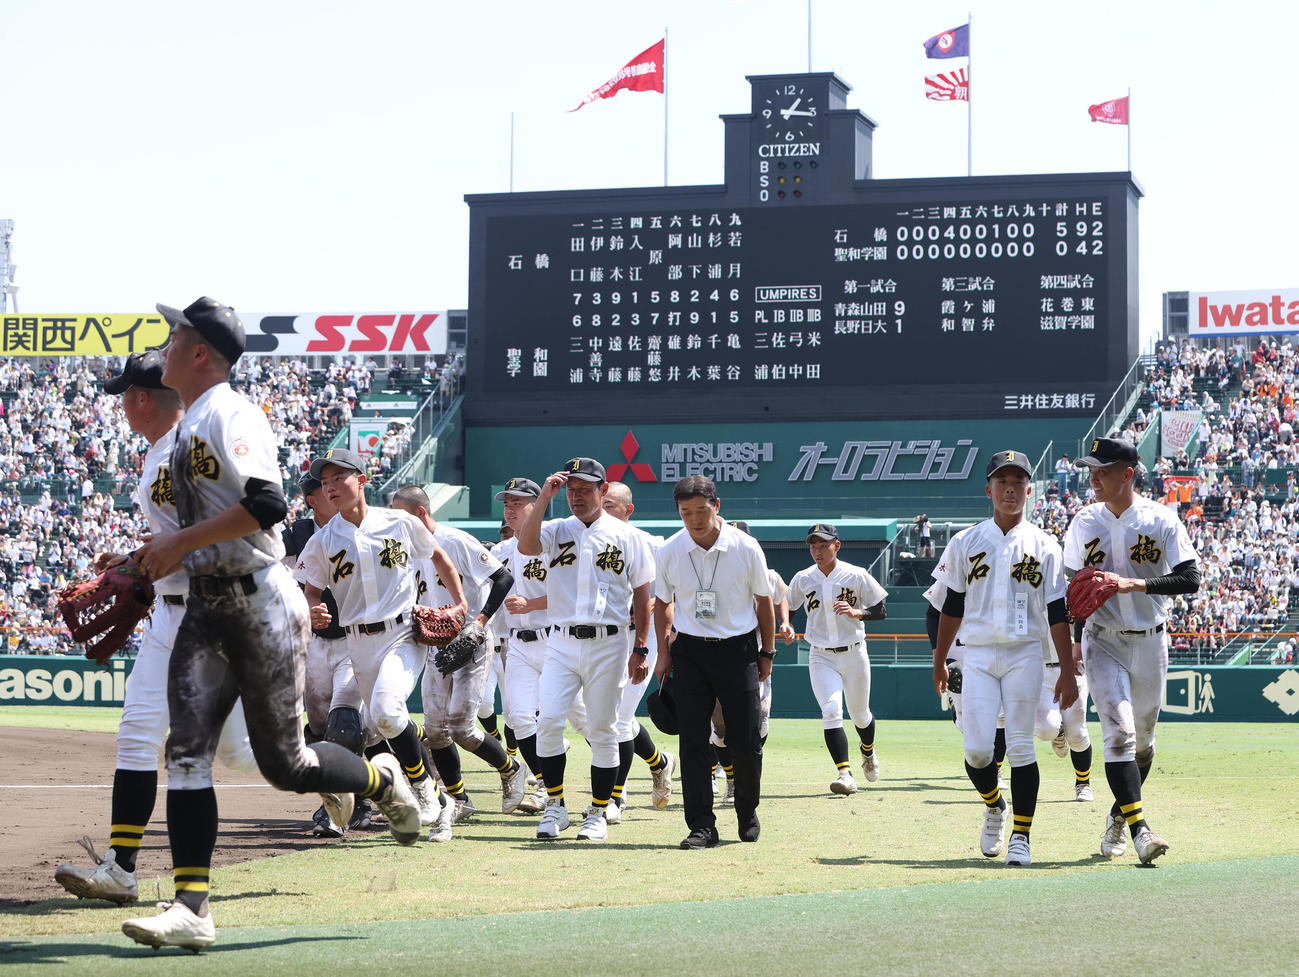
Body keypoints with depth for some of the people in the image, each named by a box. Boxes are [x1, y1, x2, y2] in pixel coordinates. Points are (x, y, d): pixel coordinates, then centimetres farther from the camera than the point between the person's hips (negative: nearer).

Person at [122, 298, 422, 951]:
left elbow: (267, 504, -25)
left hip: (262, 606, -9)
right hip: (206, 607, 9)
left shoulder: (230, 414, -12)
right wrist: (144, 565, 20)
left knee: (283, 763, -3)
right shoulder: (188, 427, 18)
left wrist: (180, 543, -22)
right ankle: (190, 909, -10)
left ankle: (380, 780, 27)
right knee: (186, 751, -6)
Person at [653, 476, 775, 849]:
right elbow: (663, 604, 11)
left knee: (746, 741, 1)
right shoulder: (669, 552, -3)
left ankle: (748, 814, 23)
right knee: (692, 741, -6)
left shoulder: (746, 549, -7)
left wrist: (767, 653, 6)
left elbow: (764, 602, 4)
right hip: (690, 652, 1)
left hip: (739, 650, -1)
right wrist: (663, 653, 6)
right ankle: (702, 826, -3)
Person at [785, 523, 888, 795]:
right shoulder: (803, 579, 0)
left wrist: (856, 612, -21)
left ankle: (868, 751, 46)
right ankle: (845, 774, -24)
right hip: (821, 658, 0)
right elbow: (787, 609, 11)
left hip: (854, 654, 0)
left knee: (860, 715, 13)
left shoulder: (857, 577, -6)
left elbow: (881, 611, -2)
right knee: (831, 712, -19)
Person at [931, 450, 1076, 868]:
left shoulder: (1044, 546, 4)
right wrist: (939, 661, 12)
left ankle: (1021, 837, 1)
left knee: (1020, 747, -6)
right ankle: (994, 807, 22)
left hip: (1024, 655, -1)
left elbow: (1057, 613, 2)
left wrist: (1068, 672, -3)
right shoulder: (966, 543, 8)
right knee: (977, 749, -7)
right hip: (978, 656, 1)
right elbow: (953, 606, 13)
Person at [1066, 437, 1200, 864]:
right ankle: (1139, 828, -22)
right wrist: (1074, 640, 7)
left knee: (1143, 740, 11)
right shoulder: (1084, 522, 2)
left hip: (1149, 641, 0)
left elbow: (1190, 579, -12)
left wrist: (1136, 583, -24)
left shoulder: (1162, 520, -6)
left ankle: (1118, 817, 32)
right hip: (1102, 640, 0)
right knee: (1119, 733, -16)